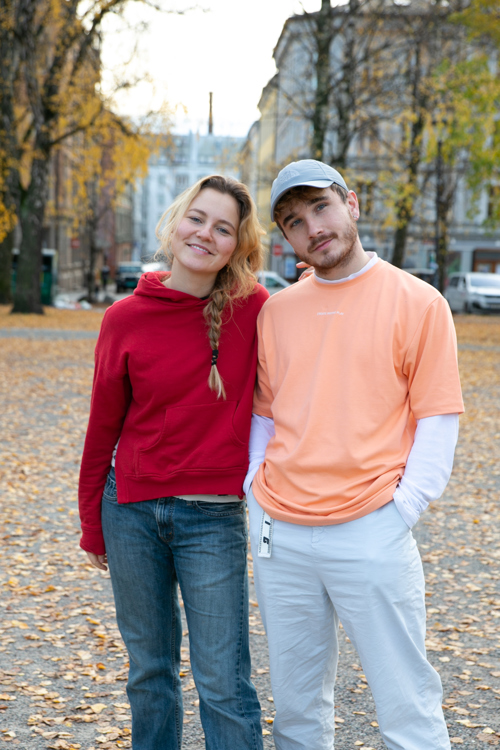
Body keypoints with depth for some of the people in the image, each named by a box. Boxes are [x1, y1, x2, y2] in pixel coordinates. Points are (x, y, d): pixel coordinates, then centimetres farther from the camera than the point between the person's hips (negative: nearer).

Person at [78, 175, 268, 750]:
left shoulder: (254, 310, -6)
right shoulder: (126, 319, -4)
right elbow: (103, 426, 5)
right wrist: (91, 524, 10)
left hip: (213, 515, -1)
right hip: (132, 512, 2)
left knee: (224, 685, 2)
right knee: (149, 670, 17)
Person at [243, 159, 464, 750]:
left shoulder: (417, 303, -2)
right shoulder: (274, 312, 10)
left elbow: (437, 422, -2)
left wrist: (401, 511, -9)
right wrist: (255, 493, 5)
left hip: (371, 536, -4)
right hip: (279, 535, 4)